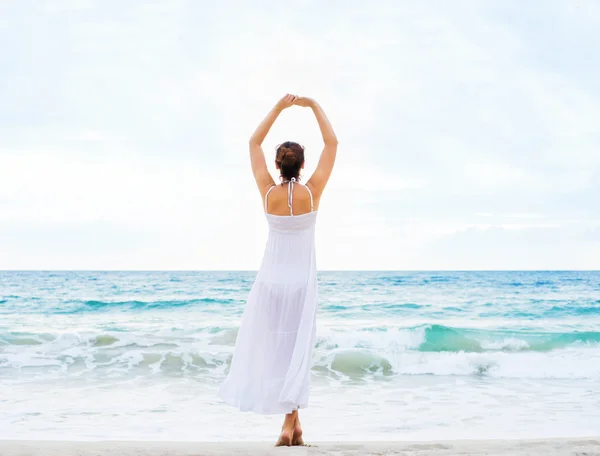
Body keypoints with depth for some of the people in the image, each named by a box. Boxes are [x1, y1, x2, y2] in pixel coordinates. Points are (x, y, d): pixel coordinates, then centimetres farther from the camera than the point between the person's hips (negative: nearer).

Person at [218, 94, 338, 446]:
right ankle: (289, 424, -1)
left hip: (272, 276, 1)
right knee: (297, 348, 3)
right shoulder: (312, 192, -11)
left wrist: (279, 108, 6)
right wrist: (314, 105, 4)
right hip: (302, 279, -1)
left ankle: (294, 423, 7)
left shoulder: (268, 192, -8)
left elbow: (254, 143, 4)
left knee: (275, 346, 9)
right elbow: (332, 144, -3)